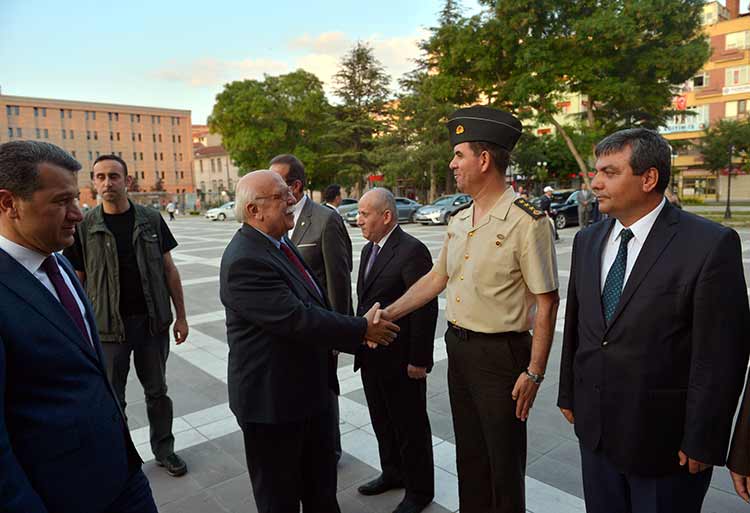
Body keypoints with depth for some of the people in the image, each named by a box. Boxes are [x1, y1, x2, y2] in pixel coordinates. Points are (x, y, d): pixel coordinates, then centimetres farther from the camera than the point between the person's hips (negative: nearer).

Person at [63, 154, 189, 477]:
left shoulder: (151, 220, 0)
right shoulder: (85, 227, -4)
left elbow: (169, 269, 3)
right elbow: (78, 281, -1)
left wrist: (180, 316, 2)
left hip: (152, 322, 1)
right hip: (108, 327, -1)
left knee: (157, 391, 15)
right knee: (112, 399, 12)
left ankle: (164, 449, 32)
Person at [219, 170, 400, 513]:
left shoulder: (280, 243, 6)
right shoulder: (245, 261, -25)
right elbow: (297, 319, -29)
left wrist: (359, 330, 3)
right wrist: (362, 330, -19)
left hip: (310, 388, 9)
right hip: (273, 399, -9)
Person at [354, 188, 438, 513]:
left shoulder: (412, 251, -18)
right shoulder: (368, 250, 10)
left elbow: (425, 308, -20)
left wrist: (419, 360, -18)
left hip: (401, 361, -8)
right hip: (371, 358, 8)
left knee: (410, 426, 10)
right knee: (382, 421, 22)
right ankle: (393, 473, 43)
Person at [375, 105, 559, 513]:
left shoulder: (526, 221, -17)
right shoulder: (459, 221, 7)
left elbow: (546, 303, -16)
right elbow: (436, 278, 14)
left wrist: (534, 372, -15)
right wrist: (389, 315, 10)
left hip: (500, 354, -7)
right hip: (458, 348, 7)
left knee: (504, 463, 12)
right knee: (469, 454, 22)